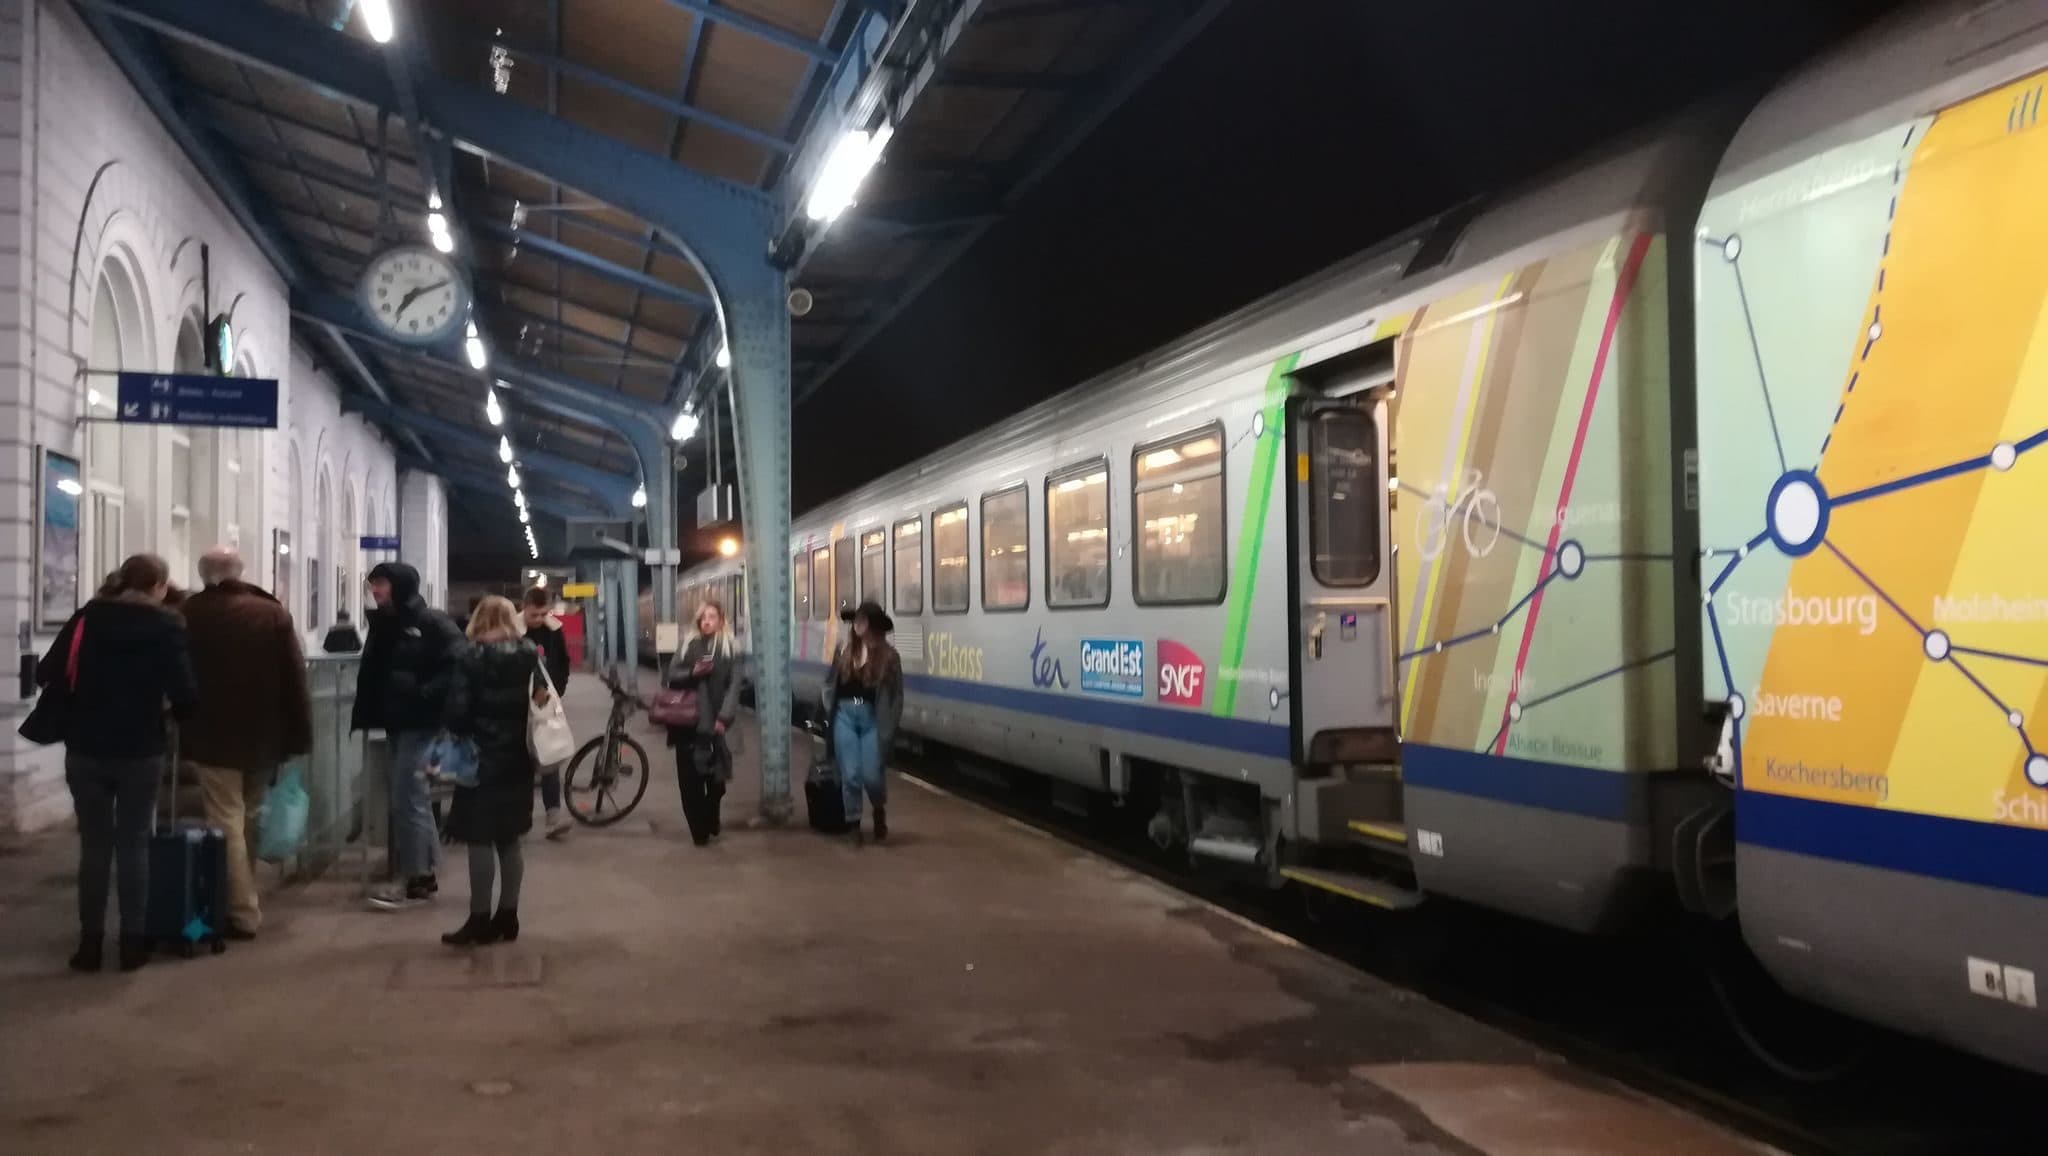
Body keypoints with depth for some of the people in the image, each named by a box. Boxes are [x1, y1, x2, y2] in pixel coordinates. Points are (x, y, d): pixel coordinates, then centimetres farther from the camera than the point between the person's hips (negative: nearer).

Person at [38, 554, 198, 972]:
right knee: (133, 844, 8)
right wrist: (174, 712, 8)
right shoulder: (166, 627, -8)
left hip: (86, 750, 2)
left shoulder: (88, 617, -1)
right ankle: (132, 942, 9)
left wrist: (82, 699, 17)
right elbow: (185, 695, -14)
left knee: (94, 845, 9)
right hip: (141, 752, -2)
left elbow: (45, 673, -2)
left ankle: (90, 942, 11)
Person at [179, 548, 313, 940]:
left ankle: (242, 913, -2)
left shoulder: (189, 614, -5)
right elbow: (295, 680, -2)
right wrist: (299, 735, 1)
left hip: (213, 737, -3)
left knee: (226, 823, 1)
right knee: (247, 820, 17)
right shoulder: (273, 614, 0)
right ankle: (246, 906, 22)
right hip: (263, 736, 3)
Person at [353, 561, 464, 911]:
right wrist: (366, 715, 6)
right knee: (413, 797, 13)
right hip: (396, 722, 8)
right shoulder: (382, 624, 13)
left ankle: (414, 880, -2)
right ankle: (424, 874, 21)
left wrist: (425, 695, -23)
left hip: (422, 723, -8)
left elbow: (459, 667, -18)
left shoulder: (433, 623, -11)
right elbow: (371, 673, 15)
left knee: (406, 798, -8)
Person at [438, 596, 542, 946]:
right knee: (509, 840, 14)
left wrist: (460, 734, 5)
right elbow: (544, 699, 3)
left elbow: (457, 710, -14)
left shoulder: (471, 658, -10)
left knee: (480, 841, 0)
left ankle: (480, 921, 3)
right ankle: (507, 917, 18)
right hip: (518, 758, 5)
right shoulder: (531, 655, 4)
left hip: (482, 759, -5)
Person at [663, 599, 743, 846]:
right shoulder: (690, 645, 9)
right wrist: (692, 672, -13)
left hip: (713, 721, -2)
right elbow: (672, 676, 7)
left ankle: (710, 824, 23)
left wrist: (724, 717, -14)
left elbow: (733, 685, -4)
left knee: (715, 778, 4)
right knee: (690, 778, -3)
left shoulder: (730, 649, 2)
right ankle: (699, 829, 2)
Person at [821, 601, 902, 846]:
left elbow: (897, 694, -2)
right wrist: (829, 708, 3)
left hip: (871, 717, -2)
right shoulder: (843, 650, 5)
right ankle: (853, 823, 14)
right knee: (850, 774, 1)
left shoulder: (888, 655, -5)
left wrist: (889, 729, -7)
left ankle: (880, 812, 27)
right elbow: (830, 681, 16)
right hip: (844, 715, 2)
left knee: (871, 775, -3)